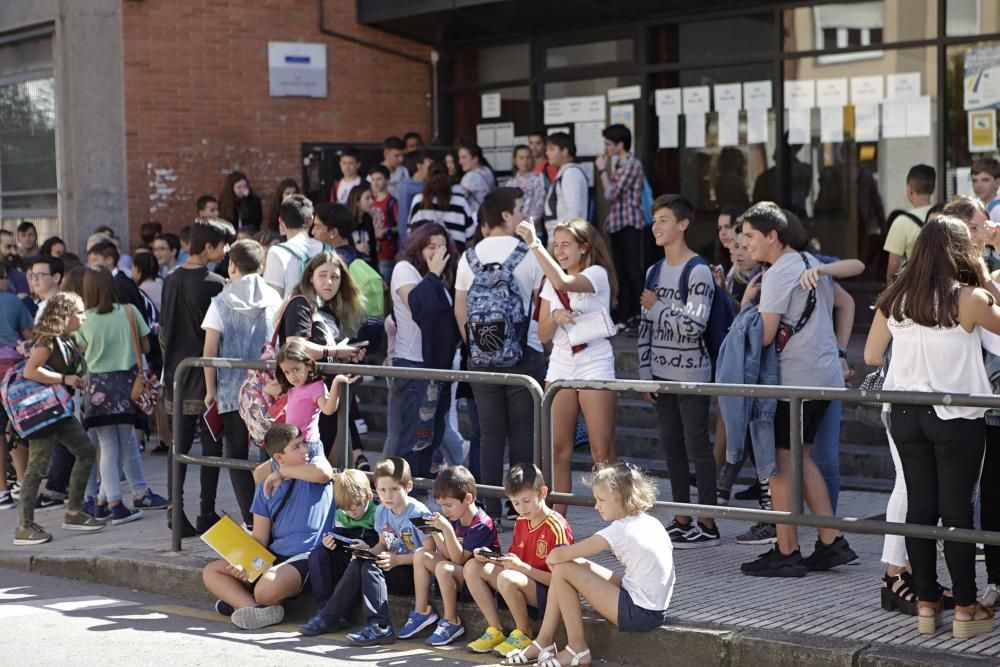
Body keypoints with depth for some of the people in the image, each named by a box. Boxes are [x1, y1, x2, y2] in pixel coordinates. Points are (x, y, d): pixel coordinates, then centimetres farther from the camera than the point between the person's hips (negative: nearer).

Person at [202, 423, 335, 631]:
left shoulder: (314, 464, 0)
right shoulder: (266, 489, 10)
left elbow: (323, 472, -27)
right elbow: (259, 539, 7)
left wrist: (282, 473, -12)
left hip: (306, 559, -6)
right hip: (273, 556, 7)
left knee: (267, 586, -36)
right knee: (211, 572, -3)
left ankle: (237, 599, -3)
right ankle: (255, 608, -24)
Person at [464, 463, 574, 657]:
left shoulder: (556, 528, -17)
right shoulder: (520, 523, 8)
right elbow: (512, 563, 12)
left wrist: (522, 567, -25)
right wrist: (490, 558, -7)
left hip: (549, 592, -8)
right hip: (524, 583, 8)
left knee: (507, 578, -35)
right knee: (473, 567, -2)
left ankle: (525, 634, -11)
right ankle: (496, 631, 0)